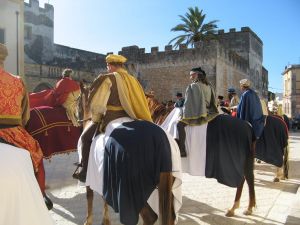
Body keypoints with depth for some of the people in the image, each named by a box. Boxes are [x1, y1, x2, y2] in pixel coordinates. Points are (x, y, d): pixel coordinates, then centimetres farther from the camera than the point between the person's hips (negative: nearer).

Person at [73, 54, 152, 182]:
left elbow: (97, 104, -16)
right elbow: (141, 103, 8)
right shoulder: (132, 80, 8)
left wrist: (95, 119, 0)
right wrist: (128, 115, 17)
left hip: (111, 120, -6)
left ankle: (85, 172, 18)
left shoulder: (108, 79, -11)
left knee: (85, 138, 16)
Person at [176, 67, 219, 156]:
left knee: (180, 124, -15)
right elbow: (213, 102, 16)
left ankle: (182, 150, -26)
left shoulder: (193, 86, -10)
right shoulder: (209, 86, 13)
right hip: (208, 114, 9)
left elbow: (189, 102, -12)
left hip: (197, 114, -9)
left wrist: (185, 114, -7)